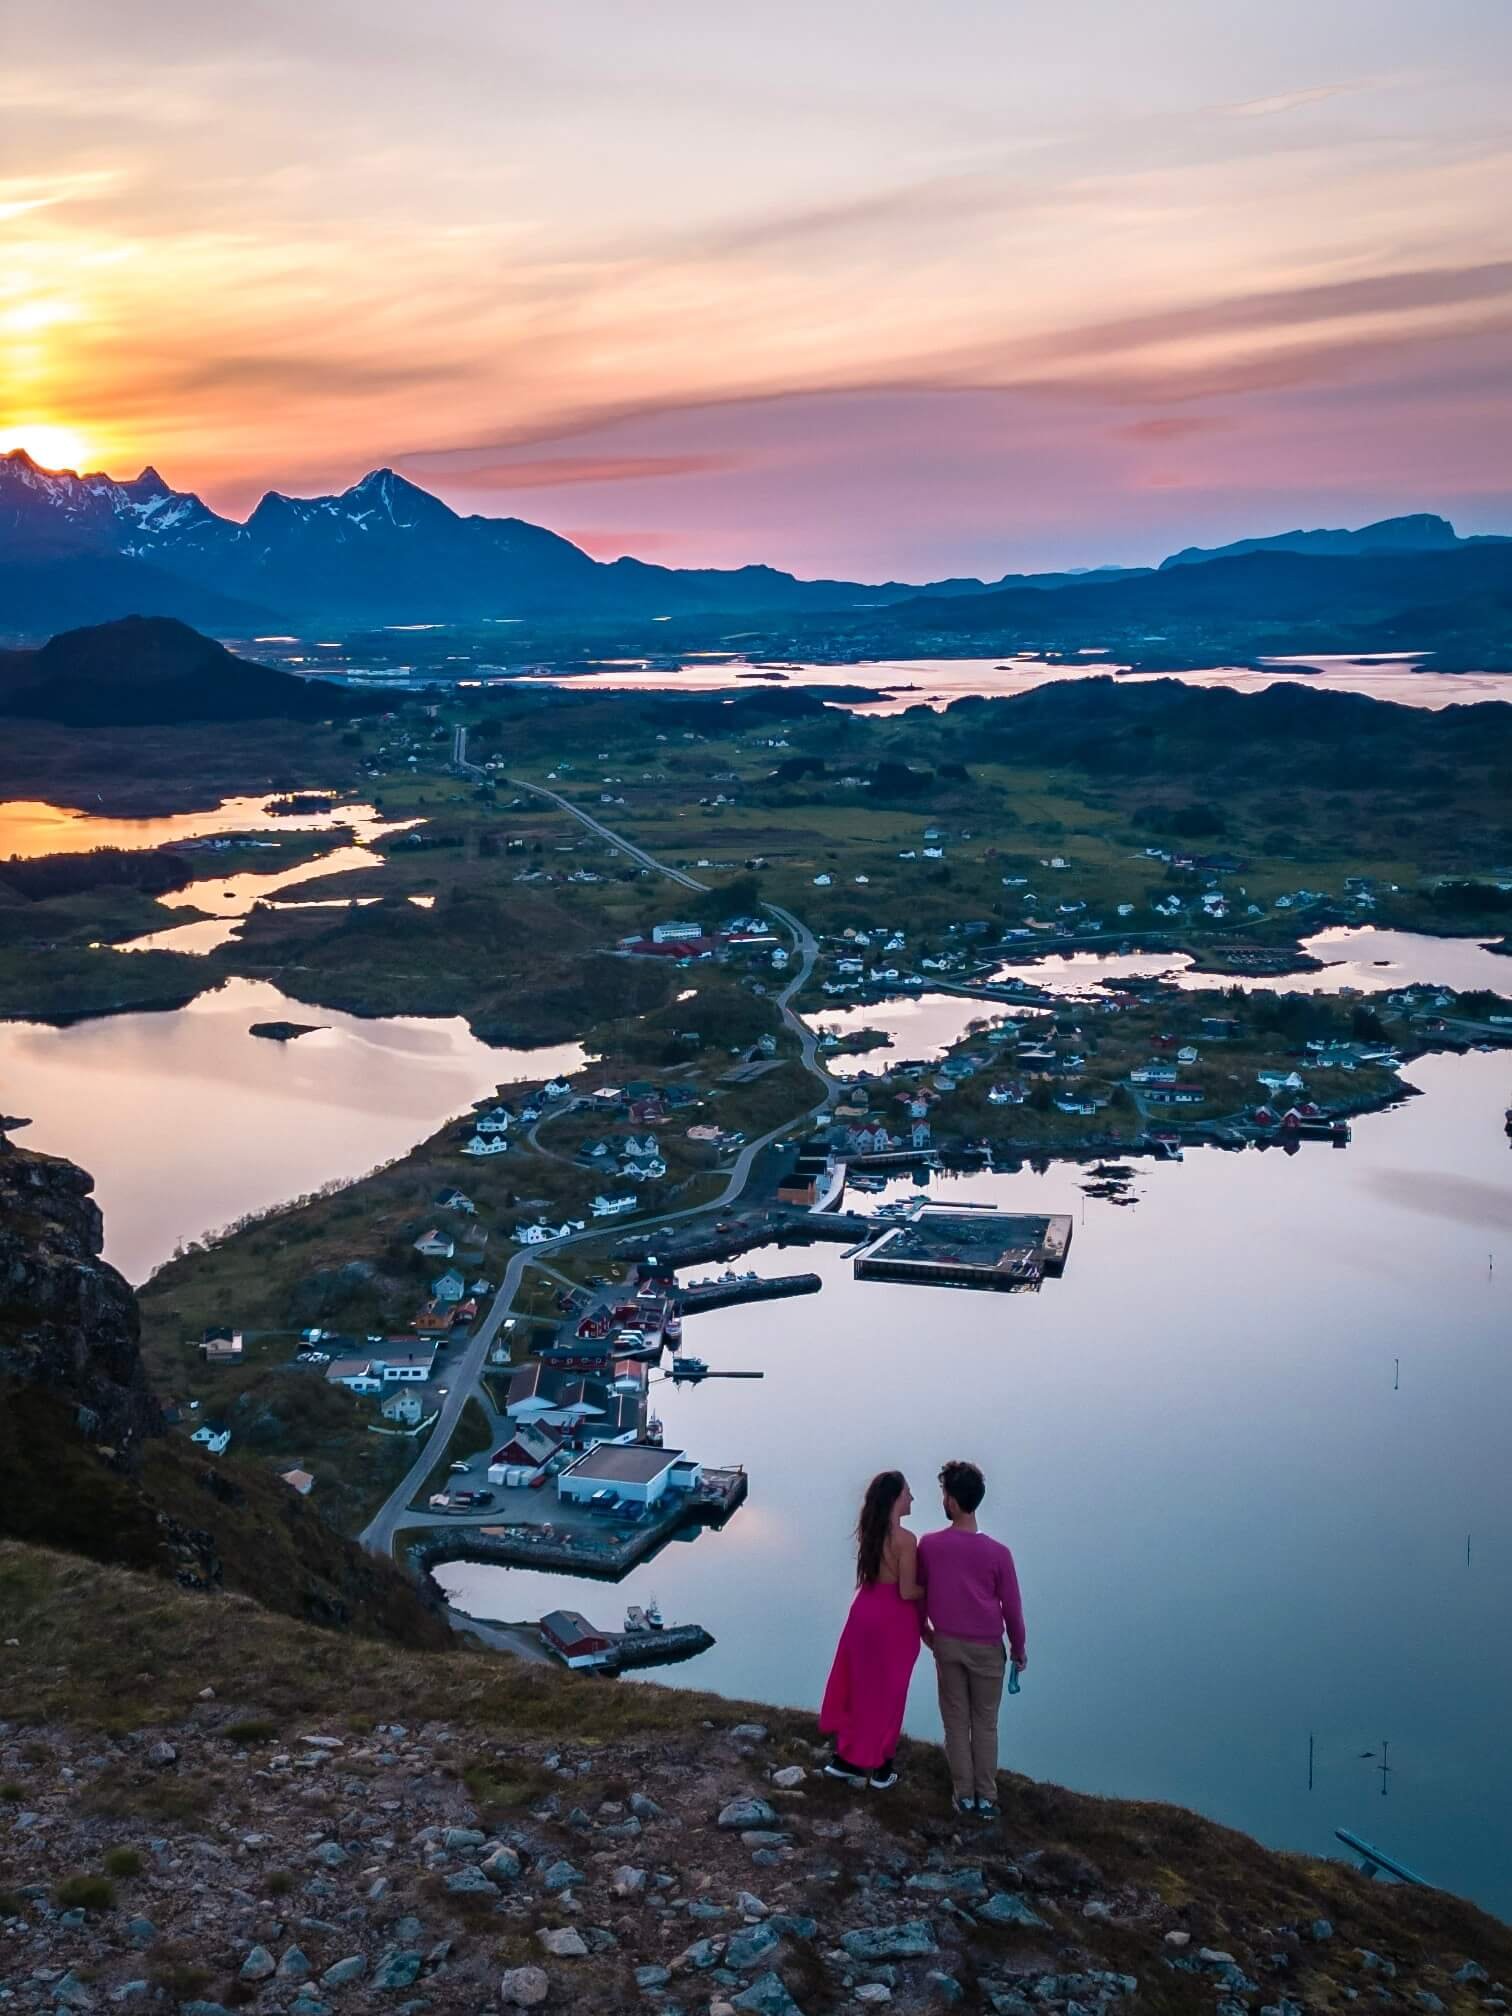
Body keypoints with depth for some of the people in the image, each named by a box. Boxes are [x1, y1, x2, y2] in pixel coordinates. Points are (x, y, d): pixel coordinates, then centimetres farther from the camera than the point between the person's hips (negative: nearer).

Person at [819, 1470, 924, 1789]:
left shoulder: (868, 1531, 1)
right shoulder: (905, 1539, -22)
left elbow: (875, 1574, 8)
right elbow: (907, 1592, -20)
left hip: (865, 1612, 6)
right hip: (893, 1620, -6)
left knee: (857, 1686, 18)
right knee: (887, 1693, 9)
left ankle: (845, 1758, 27)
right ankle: (881, 1768, 22)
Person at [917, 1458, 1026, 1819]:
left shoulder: (929, 1545, -13)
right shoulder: (997, 1553, -18)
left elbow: (917, 1595, 0)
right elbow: (1012, 1608, -9)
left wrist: (926, 1634, 18)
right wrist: (1018, 1649, 7)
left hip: (946, 1644, 1)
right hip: (986, 1648, -1)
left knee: (956, 1722, 14)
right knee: (985, 1724, 13)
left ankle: (964, 1794, 22)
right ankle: (986, 1798, 19)